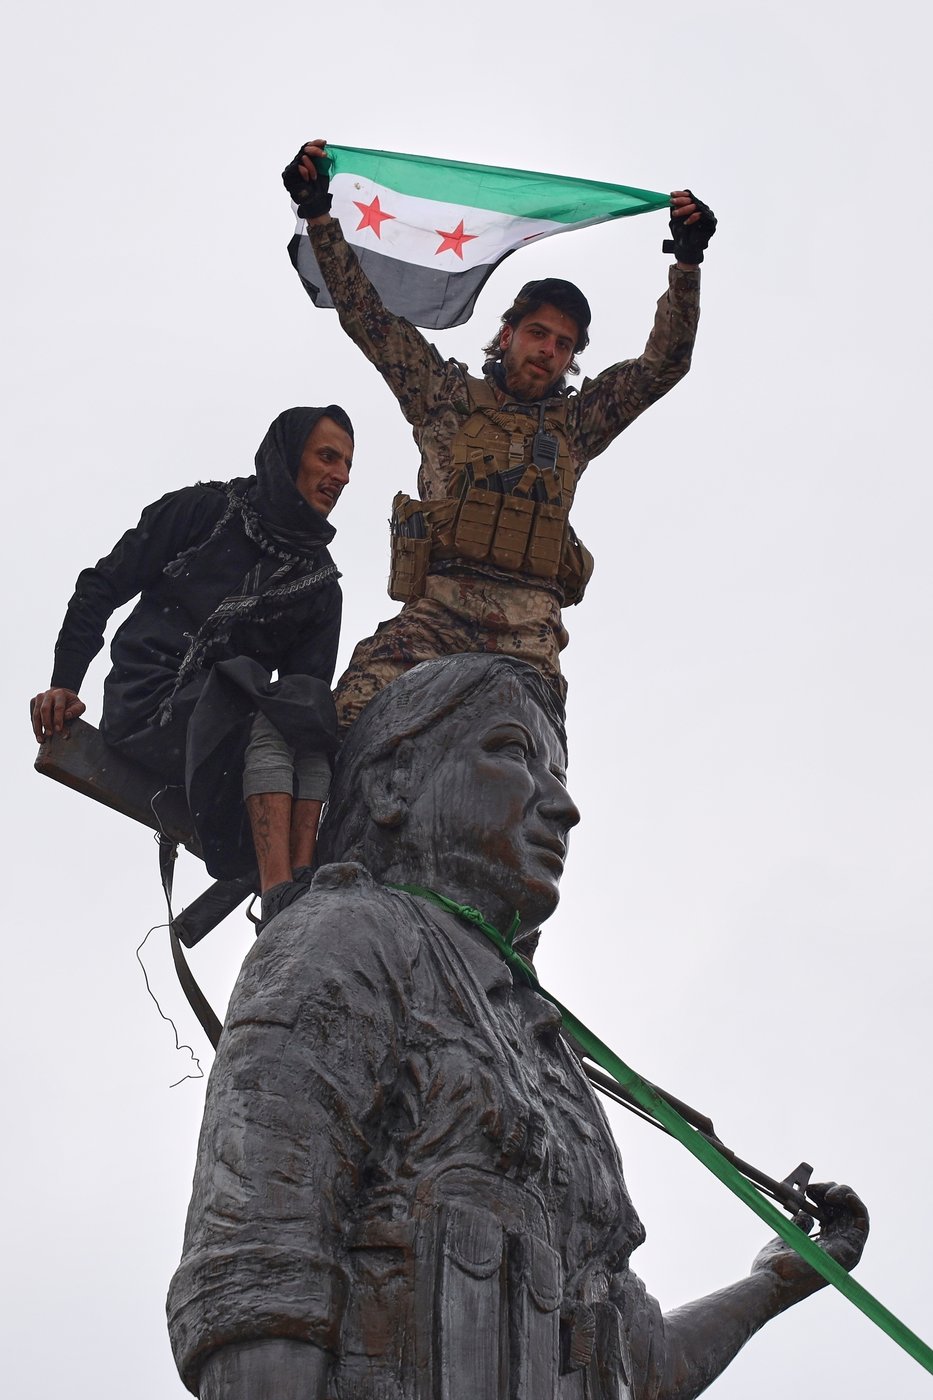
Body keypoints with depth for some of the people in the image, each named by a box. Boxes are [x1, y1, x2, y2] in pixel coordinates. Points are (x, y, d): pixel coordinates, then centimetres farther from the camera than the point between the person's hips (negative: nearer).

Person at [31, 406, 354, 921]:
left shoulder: (320, 583, 17)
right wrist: (64, 685, -8)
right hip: (147, 706, -5)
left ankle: (304, 886, -46)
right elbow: (102, 586, 5)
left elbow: (309, 685, 9)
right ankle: (280, 902, -51)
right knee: (269, 717, -34)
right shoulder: (206, 509, 5)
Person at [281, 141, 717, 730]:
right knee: (360, 712, -27)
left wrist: (688, 263, 11)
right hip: (435, 609, -1)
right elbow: (367, 317, 20)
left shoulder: (575, 421, 25)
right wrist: (320, 216, 14)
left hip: (528, 624, 1)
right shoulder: (450, 395, 21)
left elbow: (663, 365, 21)